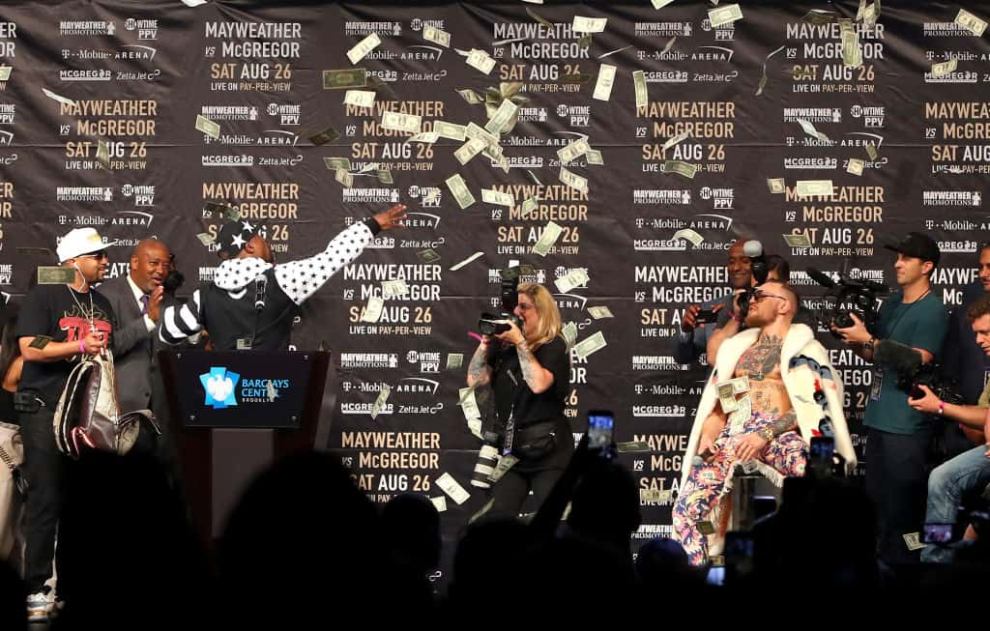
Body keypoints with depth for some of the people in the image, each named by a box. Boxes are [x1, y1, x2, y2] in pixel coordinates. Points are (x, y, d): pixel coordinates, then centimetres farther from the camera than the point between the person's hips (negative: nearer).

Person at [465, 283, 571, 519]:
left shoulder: (554, 346, -6)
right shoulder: (502, 346, 6)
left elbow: (539, 383, -23)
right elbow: (474, 380, 1)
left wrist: (520, 343, -17)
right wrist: (485, 341, -6)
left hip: (547, 450, -5)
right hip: (510, 449, 5)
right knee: (497, 519, -1)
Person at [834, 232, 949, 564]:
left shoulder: (932, 311, -10)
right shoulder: (891, 303, 15)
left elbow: (916, 363, -18)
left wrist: (867, 339, -16)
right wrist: (853, 337, 1)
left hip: (907, 425, -8)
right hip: (878, 418, 8)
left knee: (902, 507, -5)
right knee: (878, 498, 16)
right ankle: (883, 559, 26)